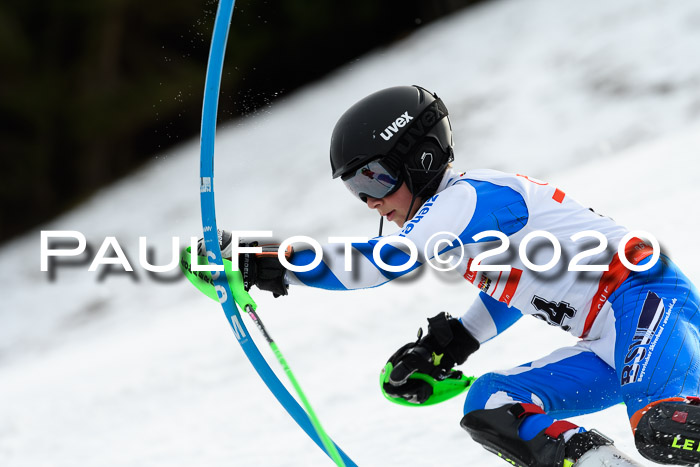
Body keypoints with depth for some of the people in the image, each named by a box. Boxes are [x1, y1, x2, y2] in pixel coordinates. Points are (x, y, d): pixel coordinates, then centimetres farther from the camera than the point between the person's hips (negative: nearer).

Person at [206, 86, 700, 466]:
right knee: (488, 407, 1)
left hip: (647, 299, -10)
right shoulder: (463, 220, 17)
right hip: (610, 350, 10)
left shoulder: (469, 195, -12)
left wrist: (273, 264, -19)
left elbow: (386, 259, -21)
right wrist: (451, 345, 23)